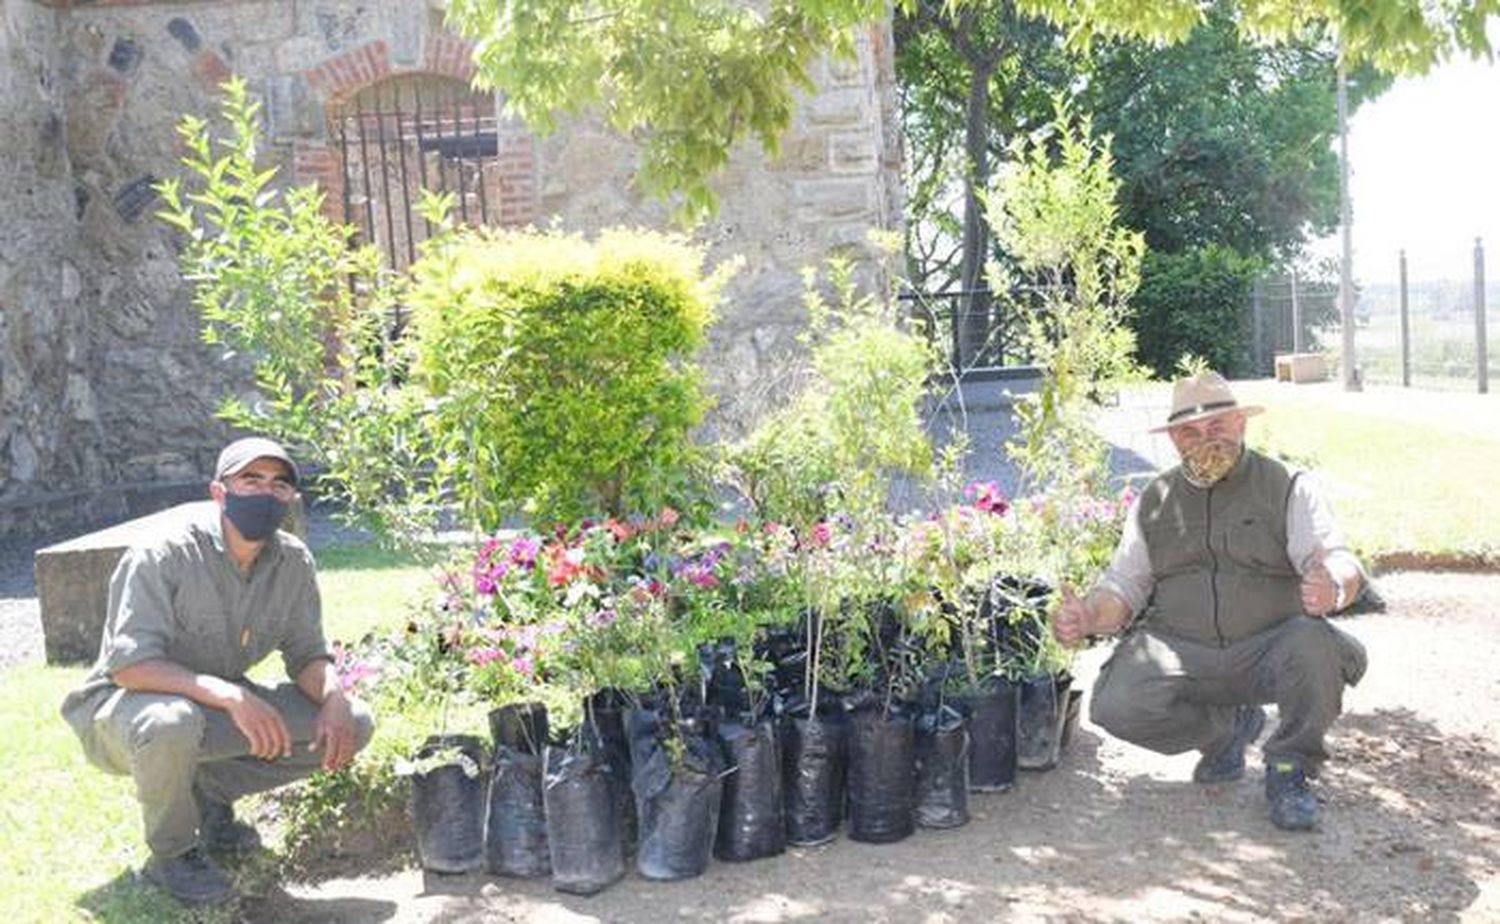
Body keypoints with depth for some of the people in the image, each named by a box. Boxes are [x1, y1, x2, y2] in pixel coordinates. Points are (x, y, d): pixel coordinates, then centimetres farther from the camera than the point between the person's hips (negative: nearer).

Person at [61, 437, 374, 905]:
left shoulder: (292, 561, -7)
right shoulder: (163, 556, -24)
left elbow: (306, 653, 0)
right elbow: (129, 665, -31)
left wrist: (334, 698, -23)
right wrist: (229, 694, -43)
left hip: (219, 704, 6)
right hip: (123, 707, -5)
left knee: (352, 724, -9)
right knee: (171, 722, -41)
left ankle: (211, 794, 7)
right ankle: (172, 853, -11)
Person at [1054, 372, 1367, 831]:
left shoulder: (1288, 487, 5)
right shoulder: (1154, 501, 14)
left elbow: (1342, 564, -6)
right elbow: (1124, 585, 12)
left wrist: (1332, 588, -32)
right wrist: (1088, 616, -11)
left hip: (1268, 648, -2)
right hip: (1179, 652, 2)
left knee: (1315, 647, -35)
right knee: (1114, 705, -24)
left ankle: (1288, 770, -6)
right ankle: (1228, 725, 8)